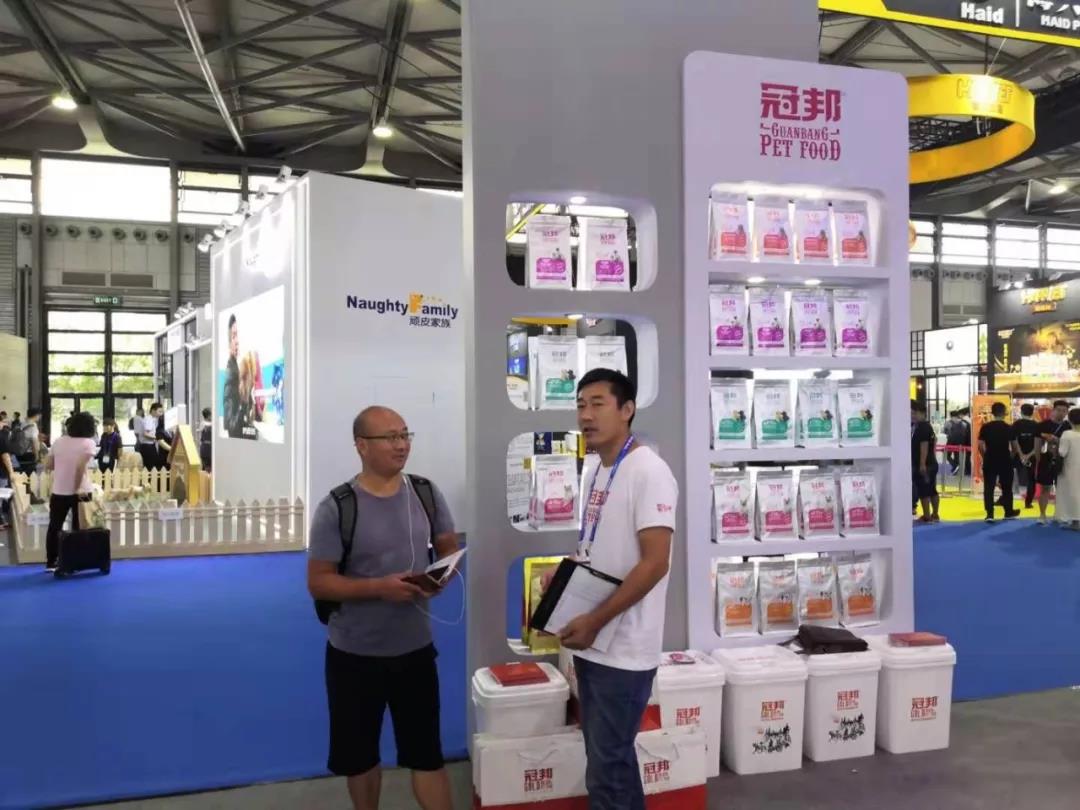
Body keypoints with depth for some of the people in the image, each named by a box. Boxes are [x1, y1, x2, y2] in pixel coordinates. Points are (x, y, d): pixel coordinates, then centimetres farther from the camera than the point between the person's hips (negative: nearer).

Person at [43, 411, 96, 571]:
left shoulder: (59, 441, 7)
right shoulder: (88, 443, -9)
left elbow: (48, 465, 9)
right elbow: (80, 466, -22)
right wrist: (77, 488, -16)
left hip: (59, 491, 4)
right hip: (79, 492, -4)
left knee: (54, 527, 16)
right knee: (79, 528, 7)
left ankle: (51, 563, 21)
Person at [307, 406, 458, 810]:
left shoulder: (427, 494, -2)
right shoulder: (336, 508, -14)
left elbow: (450, 548, 9)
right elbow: (318, 582, -12)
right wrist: (378, 587, -25)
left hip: (416, 648, 2)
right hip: (354, 653, -2)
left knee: (426, 751, 8)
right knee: (357, 754, 18)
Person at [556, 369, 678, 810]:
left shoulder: (648, 472, -17)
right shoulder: (594, 469, 9)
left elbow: (654, 563, -22)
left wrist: (594, 621, -20)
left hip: (623, 649, -8)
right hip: (593, 642, 8)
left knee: (606, 768, 2)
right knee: (613, 757, 21)